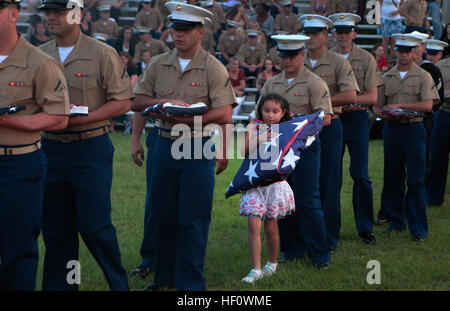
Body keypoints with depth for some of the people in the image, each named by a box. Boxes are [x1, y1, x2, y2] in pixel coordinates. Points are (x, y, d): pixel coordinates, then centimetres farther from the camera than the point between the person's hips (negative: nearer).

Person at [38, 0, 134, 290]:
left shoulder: (102, 54, -5)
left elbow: (122, 101, -7)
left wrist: (82, 119, -17)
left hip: (90, 149, -5)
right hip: (51, 149, 5)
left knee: (94, 225, -4)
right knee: (55, 227, 9)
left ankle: (119, 283, 13)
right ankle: (58, 285, 19)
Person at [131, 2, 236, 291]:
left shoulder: (213, 68, -4)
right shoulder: (158, 65, 8)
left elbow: (224, 114, -11)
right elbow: (136, 102, 6)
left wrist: (187, 118, -17)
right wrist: (164, 103, -12)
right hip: (165, 145, 4)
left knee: (193, 220, -2)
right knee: (163, 216, 11)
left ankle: (191, 282, 5)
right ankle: (164, 277, 24)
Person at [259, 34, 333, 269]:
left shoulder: (314, 83, -4)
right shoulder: (272, 83, 13)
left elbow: (325, 118, -12)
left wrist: (296, 119, -19)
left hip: (305, 146, -5)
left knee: (308, 201, -6)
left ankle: (319, 254, 2)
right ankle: (293, 249, 19)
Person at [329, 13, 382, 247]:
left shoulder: (366, 59, 2)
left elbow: (372, 97, -2)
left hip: (357, 119, -1)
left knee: (360, 175, -2)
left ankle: (365, 228, 10)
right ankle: (331, 230, 11)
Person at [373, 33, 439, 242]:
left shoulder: (423, 76, 0)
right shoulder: (387, 77, 11)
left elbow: (427, 105, -12)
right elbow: (377, 106, 14)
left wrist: (400, 105, -17)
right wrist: (383, 113, -9)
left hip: (413, 129, -4)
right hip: (391, 129, 4)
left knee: (416, 181, -5)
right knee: (392, 179, 9)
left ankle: (418, 229, -2)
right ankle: (396, 221, 21)